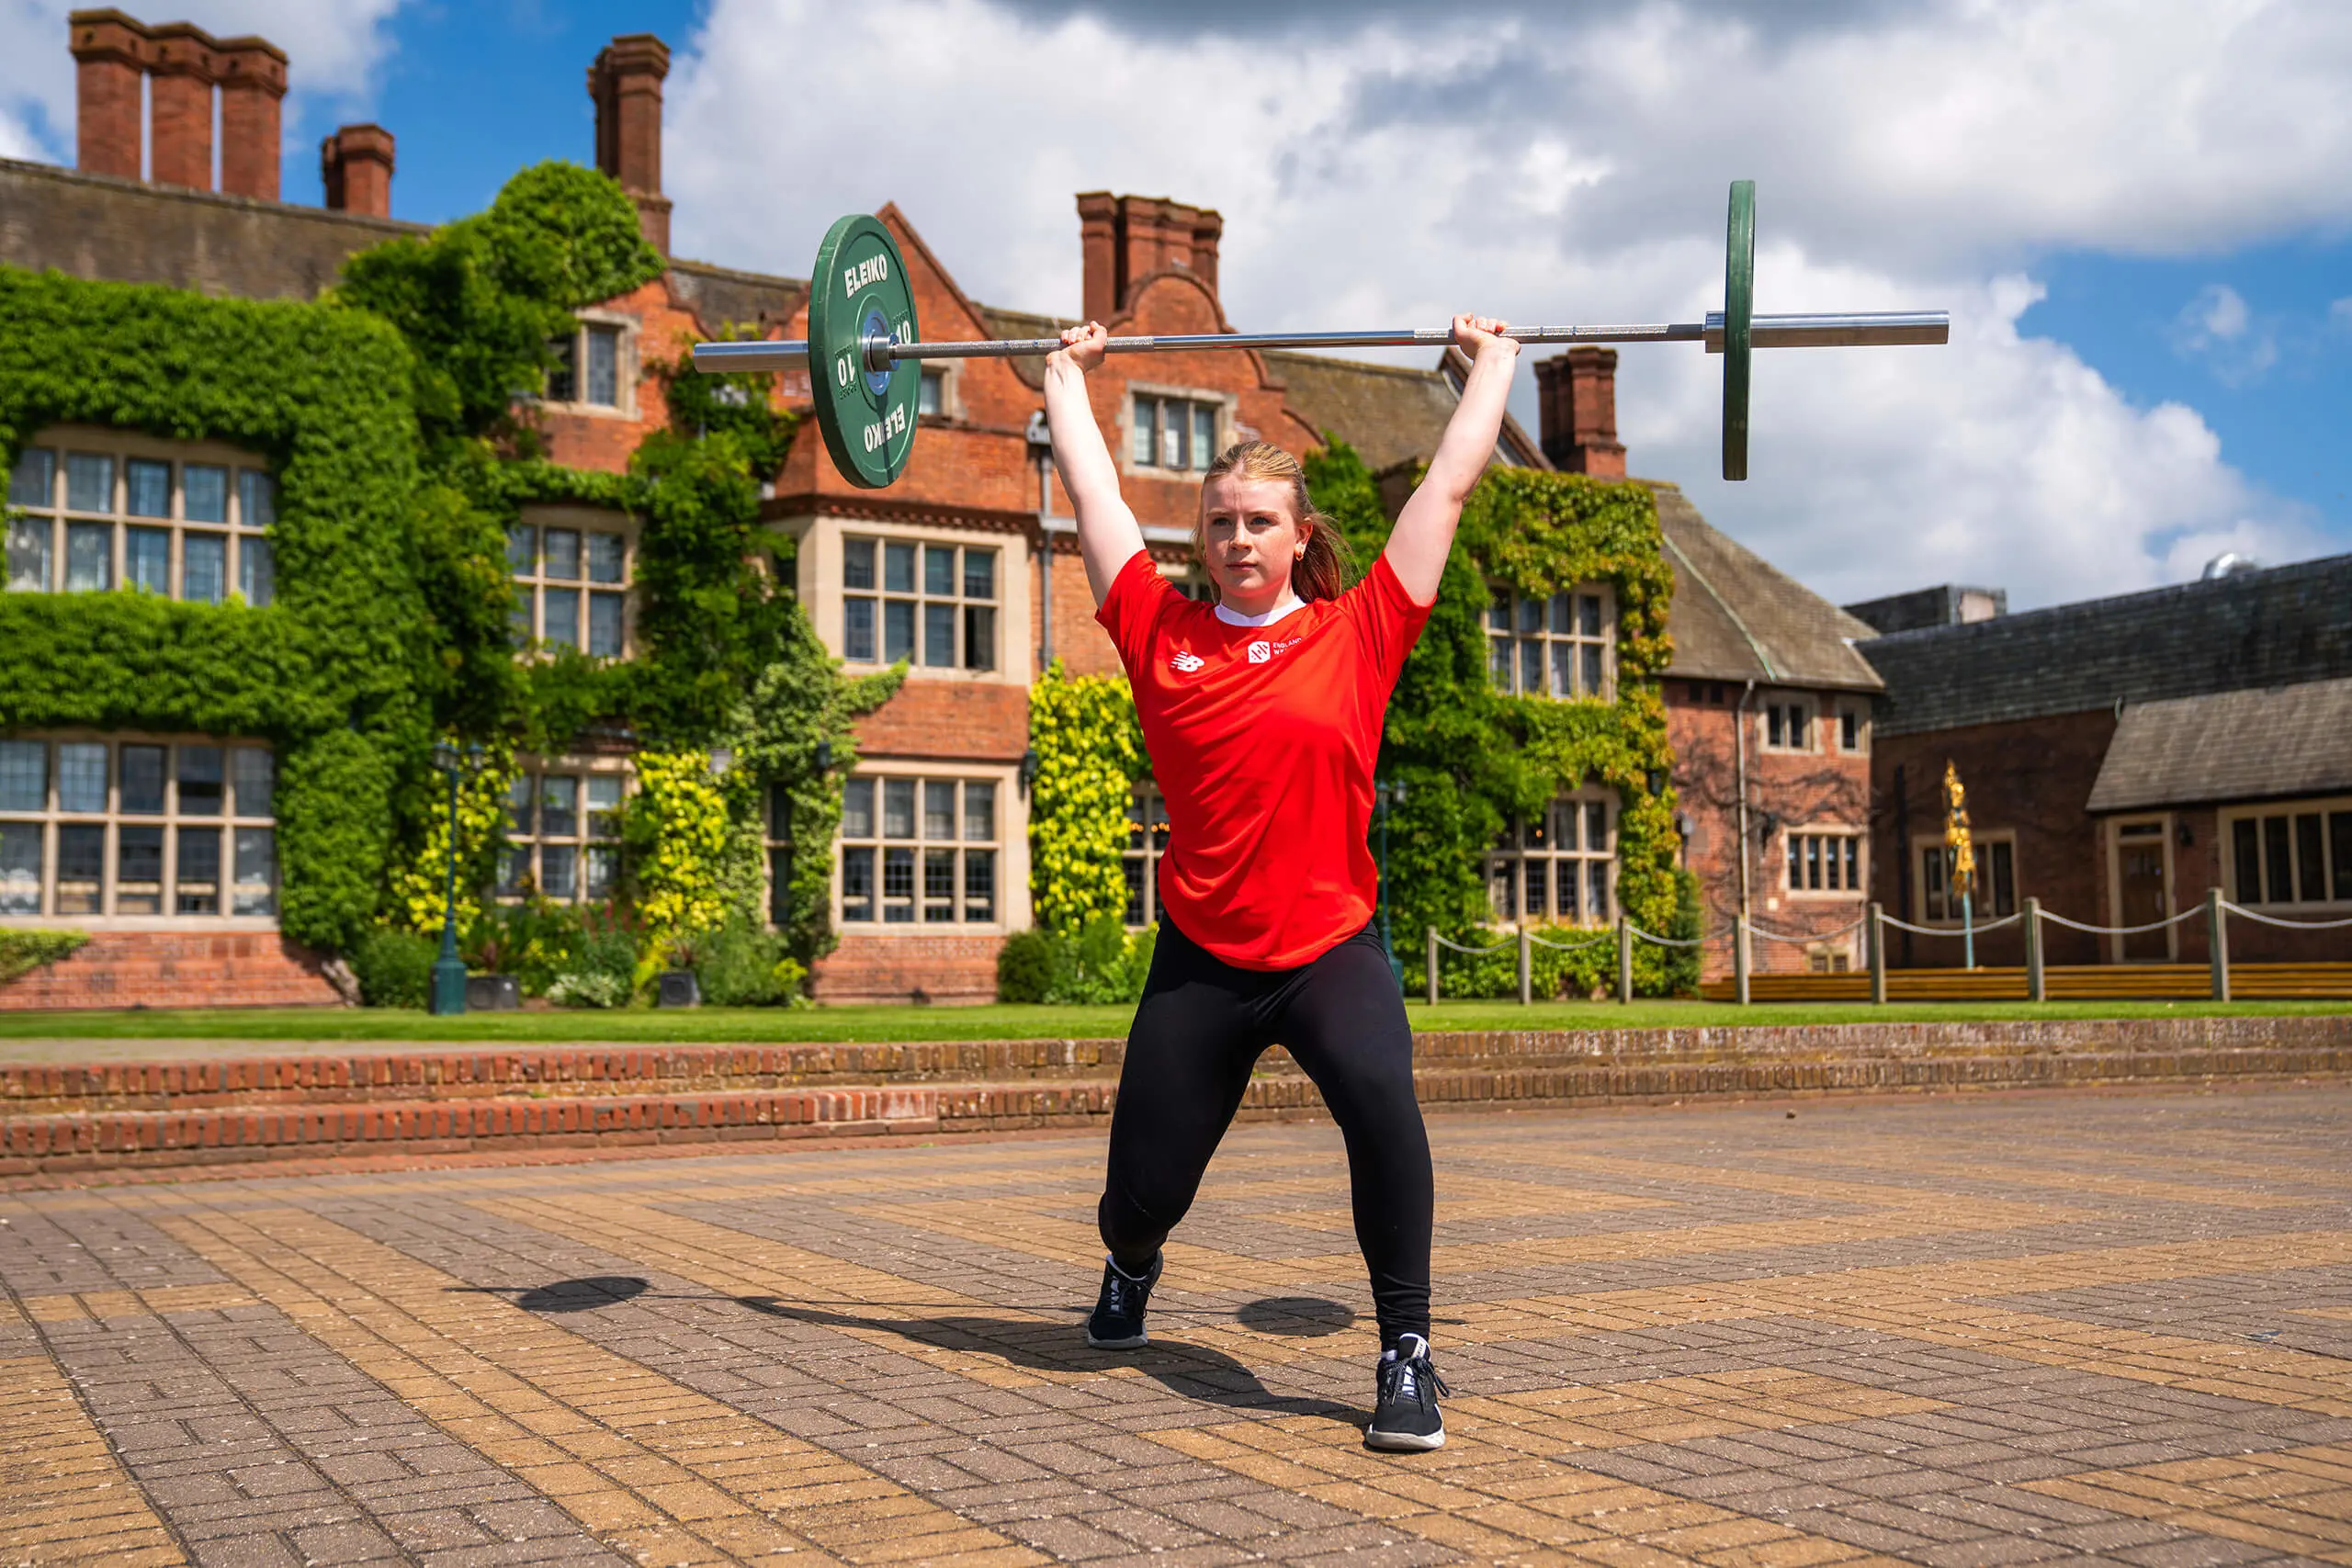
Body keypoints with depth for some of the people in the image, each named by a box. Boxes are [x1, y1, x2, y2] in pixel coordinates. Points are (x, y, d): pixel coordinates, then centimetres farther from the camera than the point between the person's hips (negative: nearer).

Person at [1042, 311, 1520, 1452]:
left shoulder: (1357, 632, 0)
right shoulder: (1162, 634, 3)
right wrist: (1066, 375, 25)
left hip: (1330, 949, -2)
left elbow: (1447, 487, 8)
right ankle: (1130, 1269, 50)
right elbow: (1092, 490, 13)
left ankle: (1406, 1354, -16)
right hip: (1199, 958, 2)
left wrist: (1493, 361, 17)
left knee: (1380, 1100, -33)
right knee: (1142, 1189, 10)